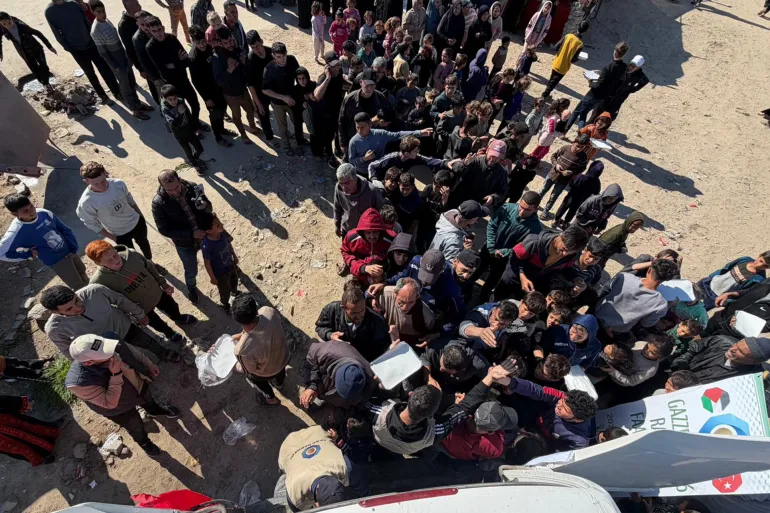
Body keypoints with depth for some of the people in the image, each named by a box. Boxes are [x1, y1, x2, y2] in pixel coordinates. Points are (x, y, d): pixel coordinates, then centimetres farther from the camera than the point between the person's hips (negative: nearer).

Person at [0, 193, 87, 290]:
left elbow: (64, 229, -1)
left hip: (69, 251, 5)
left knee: (82, 272, 28)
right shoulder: (16, 232, -29)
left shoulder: (44, 213, -16)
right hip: (56, 261, -5)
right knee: (78, 286, 6)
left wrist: (73, 248, -5)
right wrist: (28, 253, -14)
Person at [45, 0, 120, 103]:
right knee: (90, 74, 9)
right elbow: (57, 34, -4)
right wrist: (68, 48, -8)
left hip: (91, 44, 2)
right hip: (77, 50, -1)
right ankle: (103, 96, 22)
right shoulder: (49, 11, -6)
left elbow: (87, 21, 6)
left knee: (105, 69, 3)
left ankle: (117, 92, 15)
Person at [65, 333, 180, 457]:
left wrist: (150, 365, 5)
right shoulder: (79, 383, -44)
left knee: (148, 400, 36)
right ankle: (144, 442, 60)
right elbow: (110, 403, -35)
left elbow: (133, 353, -9)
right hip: (120, 407, -3)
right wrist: (116, 375, -46)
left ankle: (155, 410, 71)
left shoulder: (110, 342, -32)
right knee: (136, 427, 26)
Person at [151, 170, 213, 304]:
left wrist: (204, 205, -35)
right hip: (185, 243, -2)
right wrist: (191, 233, -27)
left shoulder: (193, 188, -20)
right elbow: (164, 229, -20)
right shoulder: (158, 203, -26)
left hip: (205, 234, 2)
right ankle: (191, 287, 53)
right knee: (191, 271, 20)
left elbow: (209, 209, -10)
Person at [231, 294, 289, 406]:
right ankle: (279, 383, 74)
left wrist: (236, 366, 0)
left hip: (266, 373, -3)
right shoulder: (269, 312, -36)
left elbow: (249, 370, -19)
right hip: (284, 358, 3)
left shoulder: (243, 349, -44)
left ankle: (270, 398, 62)